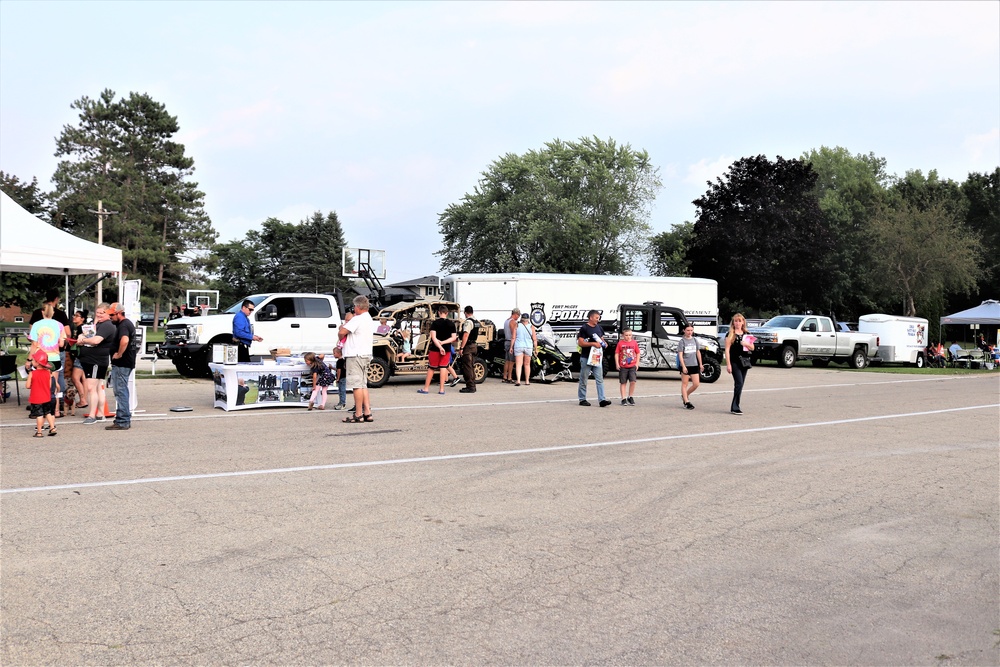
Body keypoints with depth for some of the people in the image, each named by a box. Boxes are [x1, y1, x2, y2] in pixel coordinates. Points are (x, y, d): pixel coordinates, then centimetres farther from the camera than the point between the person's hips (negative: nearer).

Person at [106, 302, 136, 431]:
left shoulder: (123, 325, -16)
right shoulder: (128, 323, 17)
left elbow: (124, 340, -36)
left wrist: (119, 354, -25)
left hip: (121, 364, -11)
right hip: (127, 362, 11)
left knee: (120, 391, -7)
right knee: (122, 391, 16)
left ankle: (122, 422, -5)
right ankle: (126, 420, 22)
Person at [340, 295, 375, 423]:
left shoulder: (357, 319, -14)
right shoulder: (369, 320, 17)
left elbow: (342, 332, -20)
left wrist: (346, 322, 1)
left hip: (355, 355, -10)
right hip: (366, 354, 10)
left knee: (357, 385, -7)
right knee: (363, 385, 12)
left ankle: (358, 415, -5)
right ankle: (367, 413, 11)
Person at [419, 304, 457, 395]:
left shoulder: (435, 323, -7)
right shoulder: (451, 324, 1)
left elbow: (433, 337, -16)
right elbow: (453, 338, -2)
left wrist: (440, 347, -20)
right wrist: (443, 342, -8)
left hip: (435, 349, -2)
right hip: (446, 349, 2)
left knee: (432, 368, 8)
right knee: (443, 367, 6)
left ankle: (426, 388, 14)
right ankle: (442, 389, 2)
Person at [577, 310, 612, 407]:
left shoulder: (599, 328, 14)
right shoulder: (584, 328, -8)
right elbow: (580, 343, -13)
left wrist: (604, 343, 5)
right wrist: (593, 343, -21)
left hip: (597, 357, 6)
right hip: (586, 358, -6)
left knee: (600, 379, -2)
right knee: (584, 379, 4)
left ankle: (601, 400, -5)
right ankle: (582, 399, 14)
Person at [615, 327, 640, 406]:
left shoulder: (634, 343, 4)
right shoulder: (620, 343, -1)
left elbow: (638, 353, 11)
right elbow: (616, 353, 1)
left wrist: (637, 363, 4)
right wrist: (617, 364, -5)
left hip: (632, 366, 1)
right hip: (623, 366, -1)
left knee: (633, 381, -9)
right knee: (623, 383, 5)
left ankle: (630, 397, 10)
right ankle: (623, 399, 13)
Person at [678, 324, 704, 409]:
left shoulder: (695, 340, 9)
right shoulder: (682, 341, -6)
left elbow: (698, 352, 17)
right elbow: (680, 355, -10)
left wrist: (700, 364, 17)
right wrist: (683, 366, -17)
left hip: (694, 365, 5)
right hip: (685, 366, -5)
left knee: (696, 384, 3)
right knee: (684, 384, 2)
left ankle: (685, 395, 24)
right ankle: (686, 402, 8)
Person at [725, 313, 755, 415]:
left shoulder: (746, 335, 13)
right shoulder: (730, 335, -2)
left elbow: (752, 348, 15)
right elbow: (727, 350, -6)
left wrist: (746, 344, -8)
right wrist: (728, 364, -12)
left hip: (745, 361, 5)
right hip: (735, 362, -5)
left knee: (740, 385, 6)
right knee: (739, 383, -14)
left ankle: (735, 407, 13)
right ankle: (735, 407, -9)